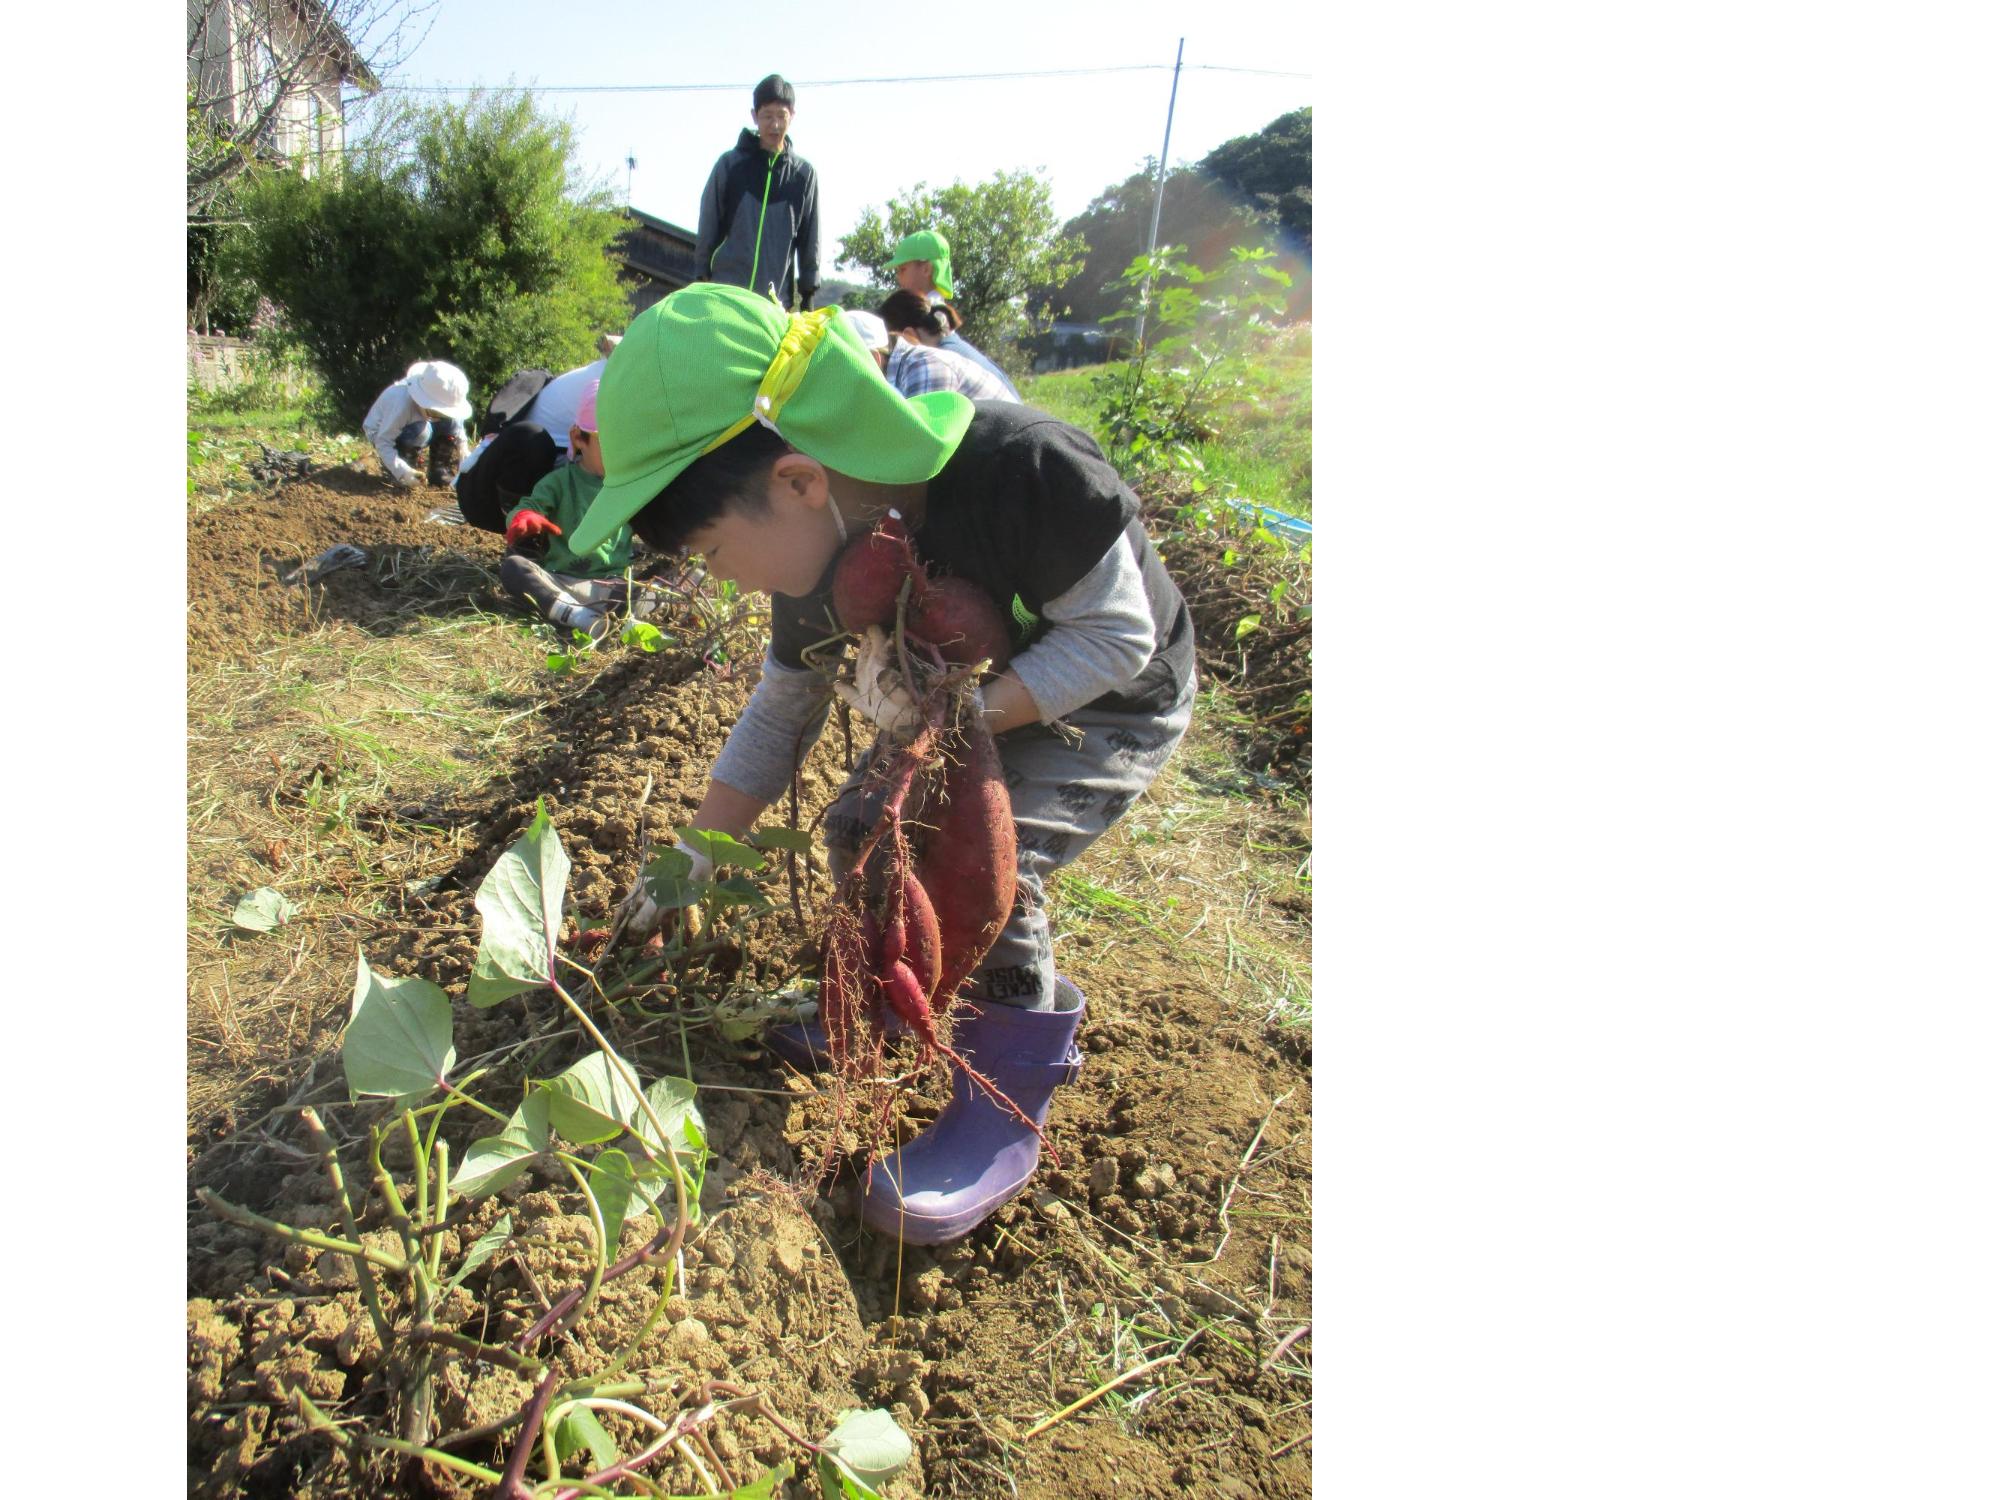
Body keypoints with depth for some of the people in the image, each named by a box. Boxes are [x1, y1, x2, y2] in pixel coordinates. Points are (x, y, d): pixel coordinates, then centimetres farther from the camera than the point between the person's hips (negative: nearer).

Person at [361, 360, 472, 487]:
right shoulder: (402, 404, -39)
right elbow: (383, 442, -37)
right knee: (421, 430, -36)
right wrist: (402, 471, -46)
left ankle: (440, 469, -2)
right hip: (380, 432, -6)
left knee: (453, 421, -17)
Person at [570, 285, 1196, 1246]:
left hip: (1115, 703, -6)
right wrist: (693, 862, 0)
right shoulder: (822, 561, -15)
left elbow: (1117, 637, -28)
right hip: (974, 699, 7)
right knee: (862, 825, -2)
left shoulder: (1021, 468, -39)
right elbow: (777, 719, 0)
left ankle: (1004, 1113, -3)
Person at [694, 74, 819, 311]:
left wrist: (808, 292, 5)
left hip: (776, 298, 1)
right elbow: (708, 225, 7)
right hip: (724, 292, -1)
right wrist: (703, 277, 4)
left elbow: (809, 238, 9)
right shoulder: (730, 164, 4)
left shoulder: (803, 173, 7)